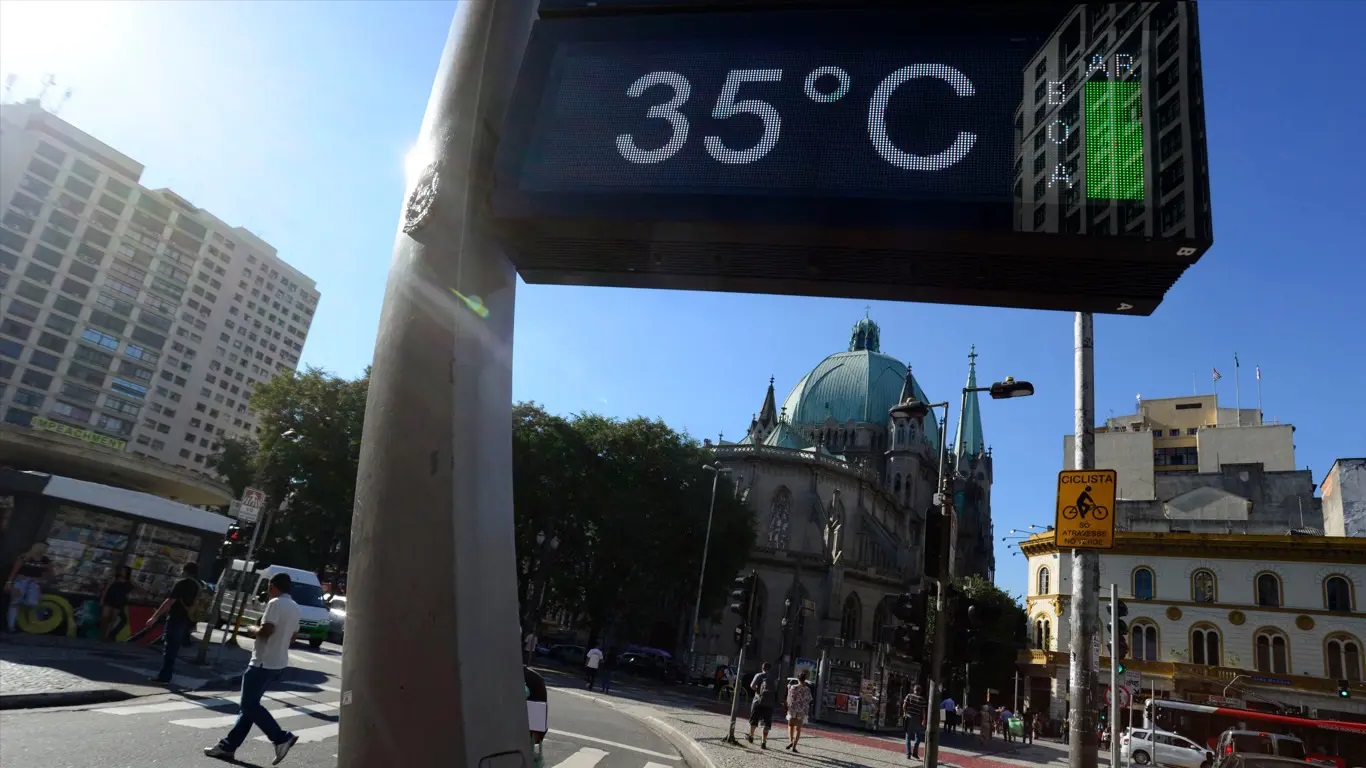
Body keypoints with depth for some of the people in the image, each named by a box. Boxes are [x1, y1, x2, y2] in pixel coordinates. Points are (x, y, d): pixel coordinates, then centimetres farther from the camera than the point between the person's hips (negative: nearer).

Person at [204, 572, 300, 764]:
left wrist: (254, 630, -4)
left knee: (249, 706, -4)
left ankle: (282, 738, -7)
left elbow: (266, 630, -23)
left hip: (264, 662, -9)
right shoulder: (295, 607, 12)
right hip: (278, 663, 9)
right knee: (249, 704, 14)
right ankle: (228, 745, 18)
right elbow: (293, 635, 19)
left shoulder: (276, 603, -15)